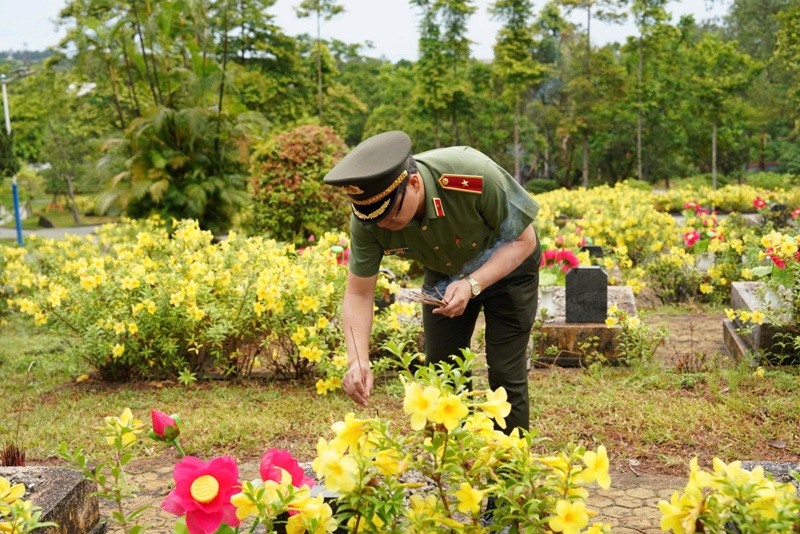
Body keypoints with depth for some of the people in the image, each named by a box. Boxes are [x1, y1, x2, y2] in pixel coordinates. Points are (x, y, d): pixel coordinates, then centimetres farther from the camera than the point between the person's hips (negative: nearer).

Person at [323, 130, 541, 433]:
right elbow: (358, 295, -20)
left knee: (505, 374, -6)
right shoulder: (367, 221, -28)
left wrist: (472, 284, -38)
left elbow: (523, 240, -25)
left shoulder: (475, 176, -39)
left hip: (507, 268, -3)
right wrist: (358, 361, -34)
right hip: (445, 275, 3)